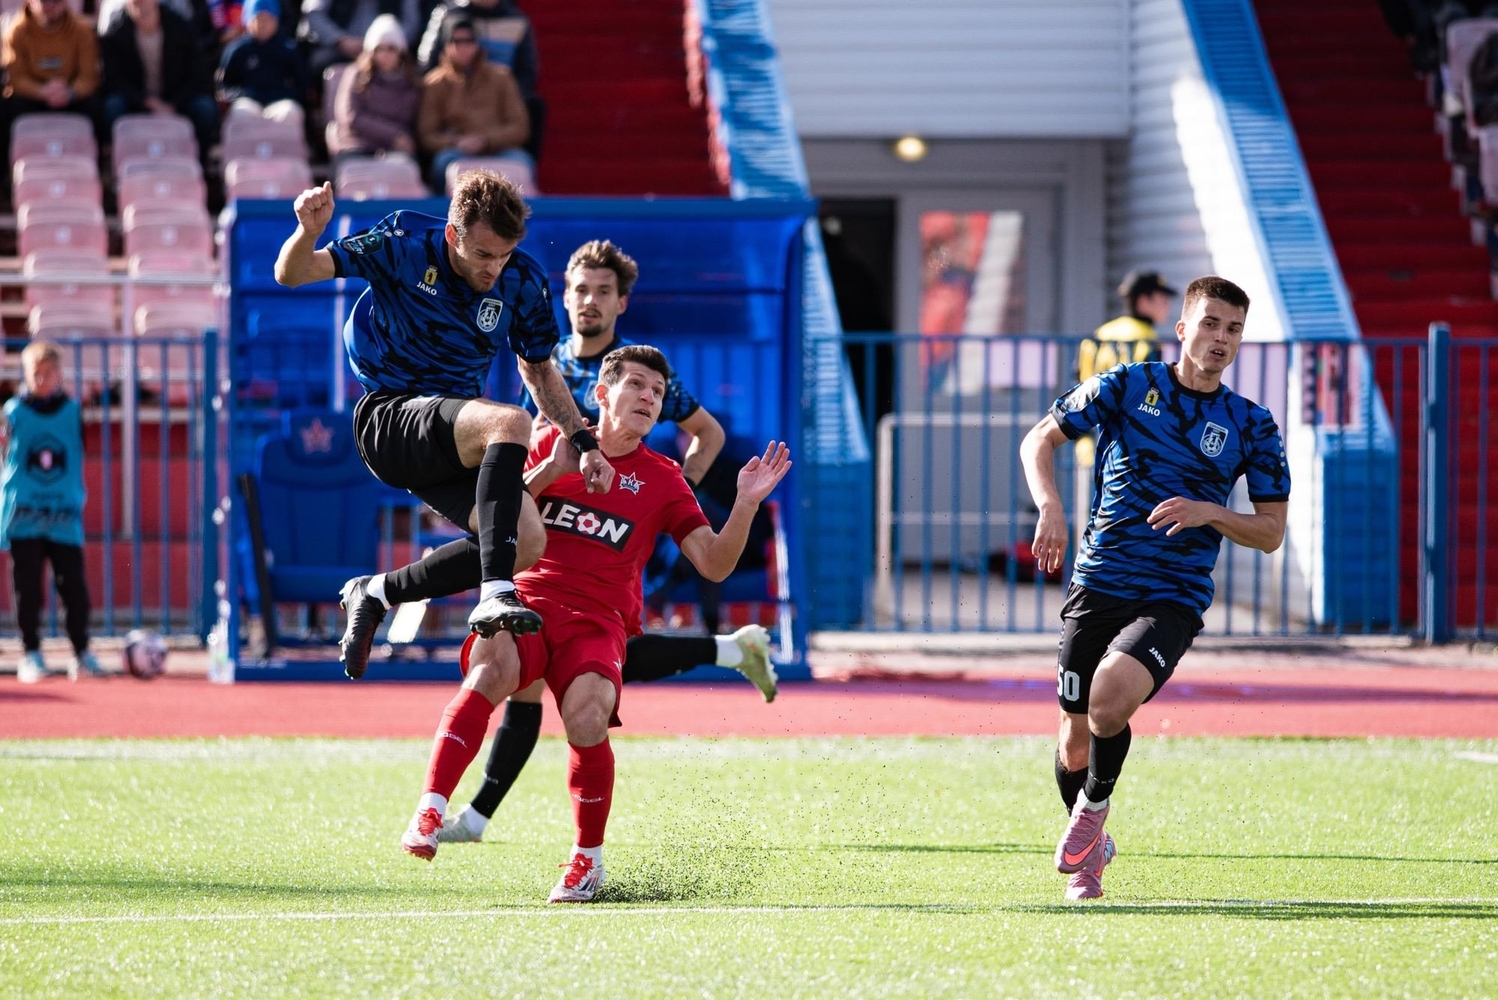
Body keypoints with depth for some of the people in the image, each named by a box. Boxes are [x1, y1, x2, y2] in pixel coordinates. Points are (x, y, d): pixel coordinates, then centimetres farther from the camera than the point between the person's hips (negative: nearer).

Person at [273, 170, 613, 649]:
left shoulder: (524, 281, -2)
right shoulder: (405, 243, -14)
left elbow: (538, 370, 15)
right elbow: (291, 273, -11)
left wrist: (585, 443, 6)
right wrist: (309, 231, -33)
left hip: (449, 439, 6)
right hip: (388, 418, -6)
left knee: (527, 541, -16)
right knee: (511, 422, -32)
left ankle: (376, 593, 3)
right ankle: (495, 595, -42)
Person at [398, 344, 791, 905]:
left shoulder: (662, 480, 14)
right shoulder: (554, 443, 14)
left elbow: (714, 565, 9)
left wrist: (745, 505, -6)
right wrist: (549, 470, -5)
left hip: (597, 622, 0)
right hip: (527, 600, 0)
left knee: (587, 720, -29)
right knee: (489, 671, -34)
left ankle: (588, 858, -7)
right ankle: (429, 815, -36)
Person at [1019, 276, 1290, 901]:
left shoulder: (1252, 426, 4)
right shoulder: (1128, 386, 3)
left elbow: (1271, 531, 6)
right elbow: (1039, 440, 6)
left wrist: (1209, 513, -12)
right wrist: (1050, 507, -12)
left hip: (1172, 599, -1)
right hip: (1098, 585, 1)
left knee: (1110, 700, -28)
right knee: (1076, 742, 2)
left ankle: (1094, 806, 0)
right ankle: (1088, 850, 30)